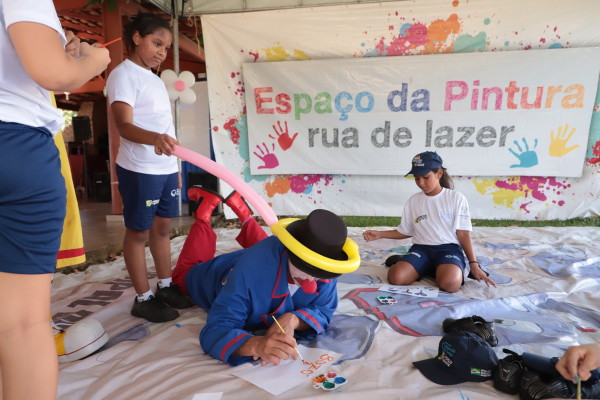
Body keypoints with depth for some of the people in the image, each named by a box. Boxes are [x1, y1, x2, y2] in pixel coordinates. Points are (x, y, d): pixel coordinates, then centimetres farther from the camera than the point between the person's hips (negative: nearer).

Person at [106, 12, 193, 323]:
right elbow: (124, 125, -21)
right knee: (138, 232, 2)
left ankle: (166, 286, 26)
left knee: (162, 227, 13)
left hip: (166, 168, 8)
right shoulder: (123, 75, -8)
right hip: (140, 170, -8)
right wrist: (154, 139, -42)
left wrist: (174, 166, 18)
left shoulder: (156, 79, 18)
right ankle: (143, 298, 13)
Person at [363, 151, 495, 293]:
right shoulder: (413, 201, 9)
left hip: (449, 248, -2)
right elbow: (405, 232, 16)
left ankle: (441, 270, 1)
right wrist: (379, 234, 4)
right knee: (395, 277, -26)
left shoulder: (456, 198, 1)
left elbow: (463, 234, 0)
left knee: (450, 283, -35)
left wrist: (473, 264, -7)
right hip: (421, 248, 3)